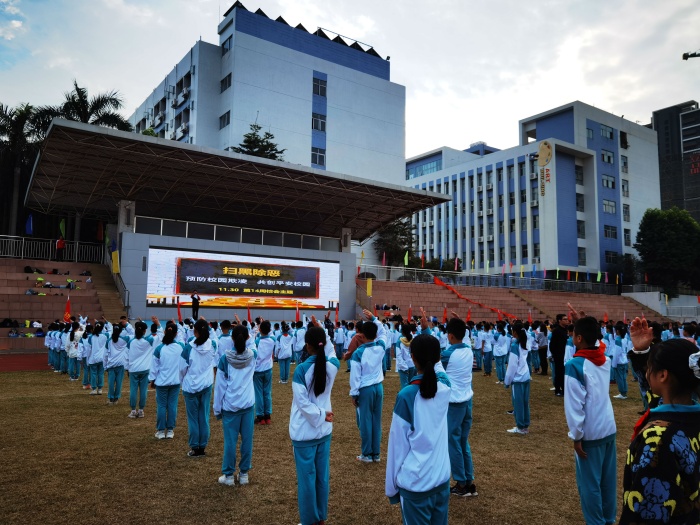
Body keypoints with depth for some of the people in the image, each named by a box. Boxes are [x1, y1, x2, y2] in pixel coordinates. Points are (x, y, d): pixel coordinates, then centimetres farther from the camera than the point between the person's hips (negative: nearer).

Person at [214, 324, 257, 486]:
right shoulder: (252, 355, -4)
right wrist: (243, 330, 22)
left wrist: (217, 409, 3)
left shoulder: (225, 359, -11)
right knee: (247, 440, 10)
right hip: (248, 405, 2)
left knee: (230, 441, 7)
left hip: (230, 406, -2)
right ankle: (244, 473, 20)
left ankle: (228, 475, 17)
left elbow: (220, 386, -6)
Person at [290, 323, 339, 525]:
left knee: (307, 478, 8)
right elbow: (331, 352, 18)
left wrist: (321, 415, -13)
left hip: (305, 433, -5)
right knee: (323, 475, 16)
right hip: (325, 431, 5)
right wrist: (323, 331, 10)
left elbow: (302, 403, -22)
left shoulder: (301, 370, -20)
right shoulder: (333, 365, -6)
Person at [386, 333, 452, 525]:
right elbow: (438, 367, 19)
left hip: (415, 482, -5)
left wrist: (391, 485, -2)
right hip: (442, 477, 5)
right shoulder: (445, 385, -7)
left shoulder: (407, 395, -19)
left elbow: (398, 444, -13)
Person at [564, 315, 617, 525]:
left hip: (590, 433, -7)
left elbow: (574, 405, -19)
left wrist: (576, 436, -11)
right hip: (609, 428, 7)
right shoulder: (605, 360, 1)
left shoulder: (575, 365, -18)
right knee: (608, 479, 17)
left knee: (589, 483, 6)